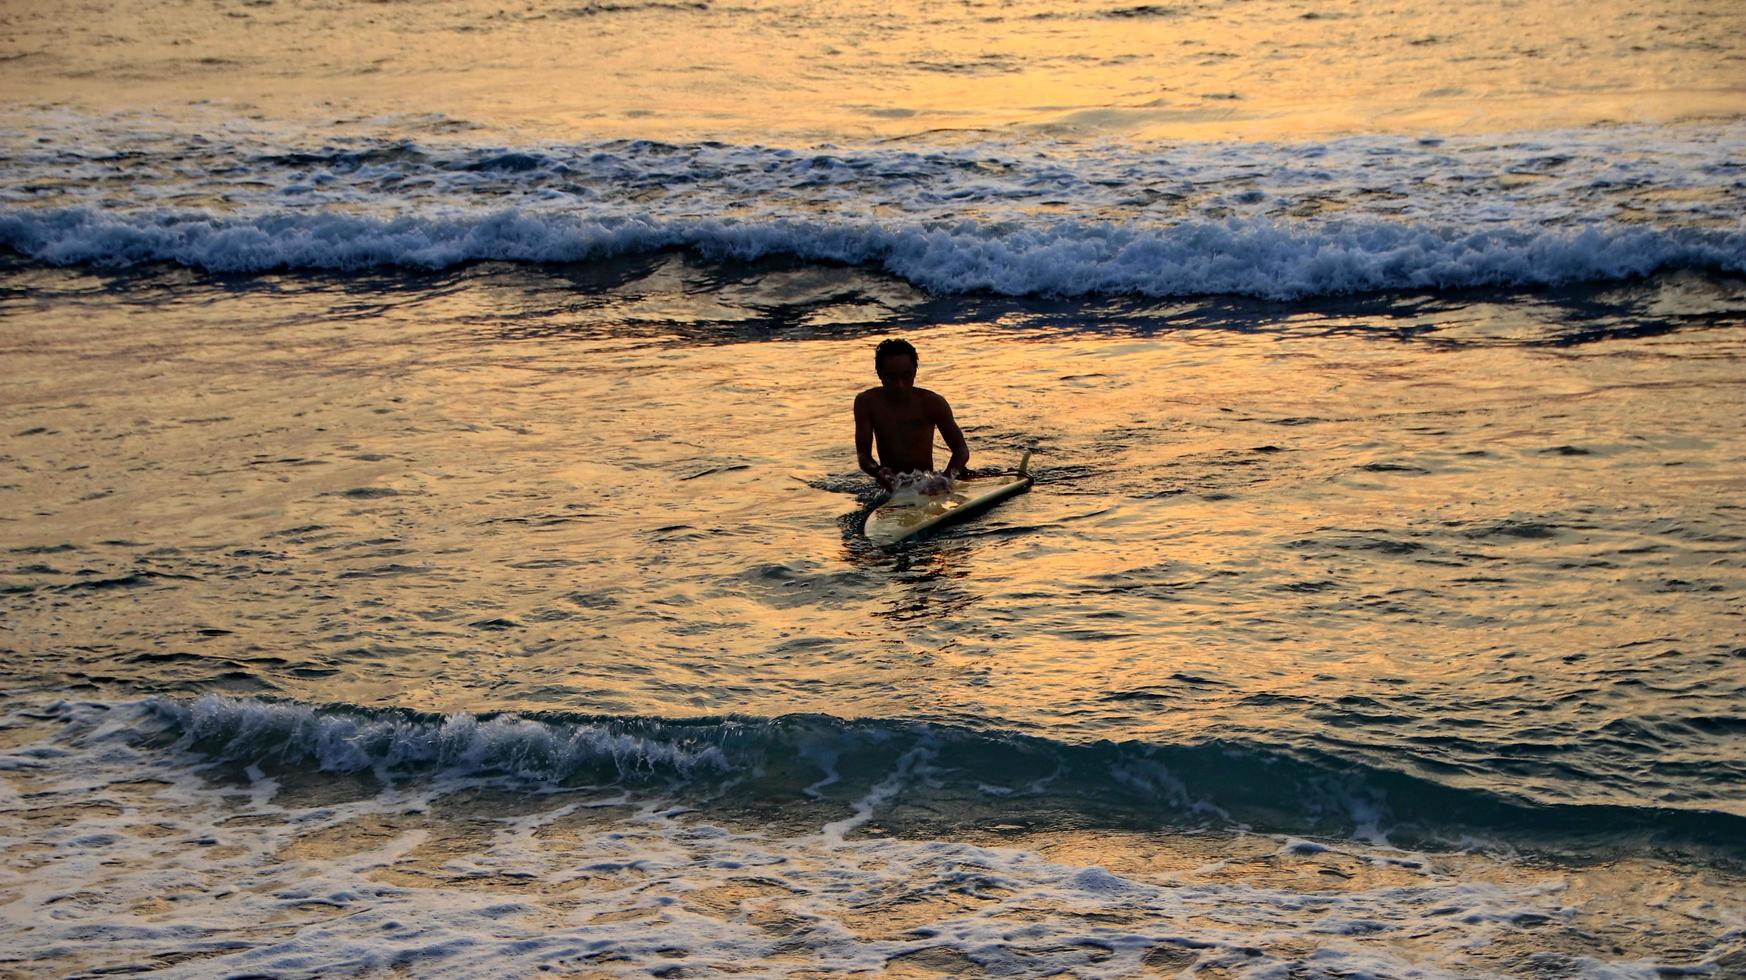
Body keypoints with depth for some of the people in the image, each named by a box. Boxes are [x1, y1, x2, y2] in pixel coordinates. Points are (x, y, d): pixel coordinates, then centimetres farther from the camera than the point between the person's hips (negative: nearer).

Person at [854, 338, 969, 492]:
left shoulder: (932, 403, -6)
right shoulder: (867, 403, -4)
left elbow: (961, 449, -4)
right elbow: (863, 454, -6)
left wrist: (946, 478, -26)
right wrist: (878, 472, -31)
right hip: (889, 488, 2)